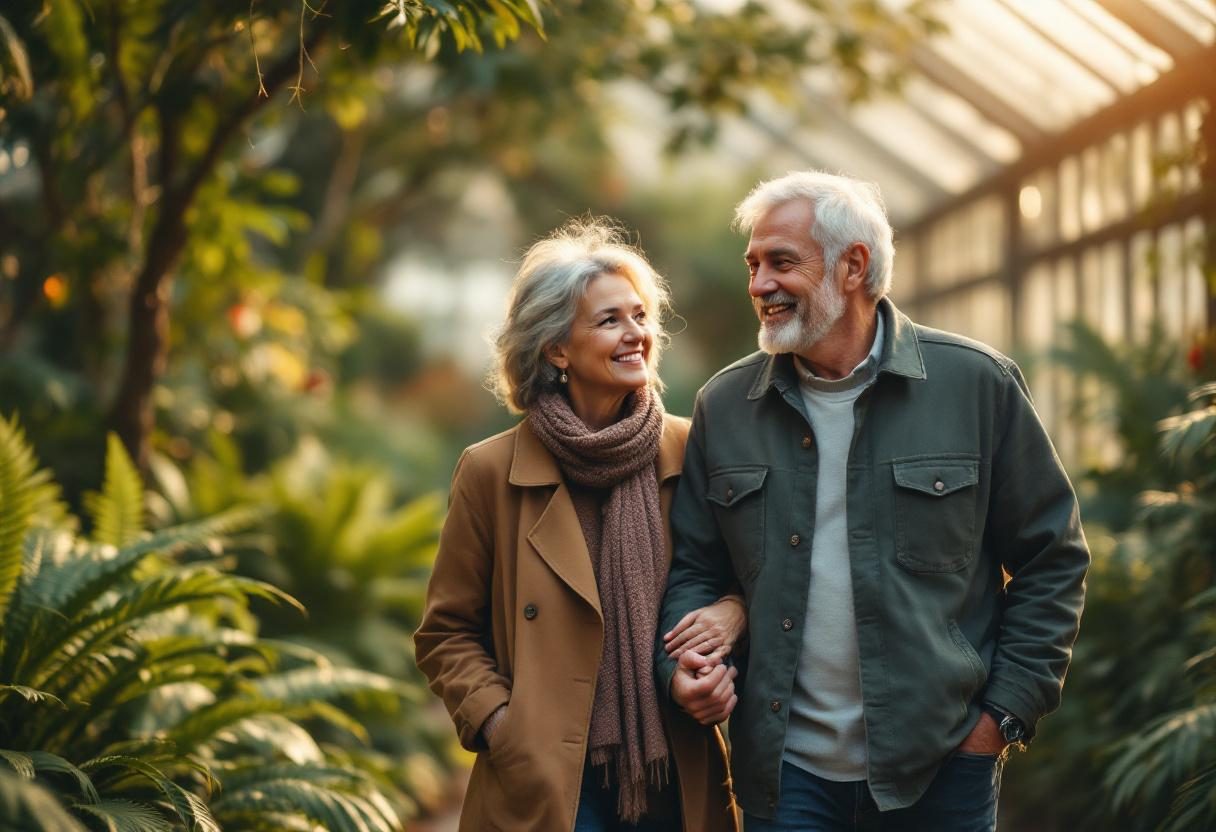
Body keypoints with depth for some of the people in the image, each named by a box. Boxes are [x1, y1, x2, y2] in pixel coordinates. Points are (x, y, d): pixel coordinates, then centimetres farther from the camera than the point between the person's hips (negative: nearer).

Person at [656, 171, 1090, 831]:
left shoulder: (978, 384, -4)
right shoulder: (724, 406, 4)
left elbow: (1052, 560, 0)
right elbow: (693, 567, 10)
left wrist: (1008, 709, -5)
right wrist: (679, 667, -9)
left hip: (941, 770, -2)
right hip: (783, 772, 2)